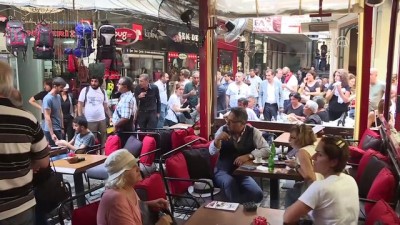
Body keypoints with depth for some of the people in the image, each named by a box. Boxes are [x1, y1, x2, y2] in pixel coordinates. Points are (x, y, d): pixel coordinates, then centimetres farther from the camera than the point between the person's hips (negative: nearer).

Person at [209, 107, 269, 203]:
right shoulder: (223, 130, -2)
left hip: (243, 173, 1)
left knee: (257, 194, -22)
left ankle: (235, 204, -1)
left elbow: (266, 150, -9)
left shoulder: (253, 132, -4)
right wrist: (217, 140, -22)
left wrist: (248, 156, -22)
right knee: (229, 182, -35)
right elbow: (212, 152, -1)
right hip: (223, 172, 0)